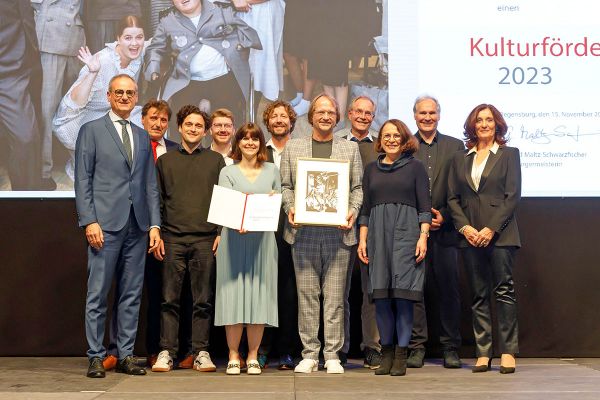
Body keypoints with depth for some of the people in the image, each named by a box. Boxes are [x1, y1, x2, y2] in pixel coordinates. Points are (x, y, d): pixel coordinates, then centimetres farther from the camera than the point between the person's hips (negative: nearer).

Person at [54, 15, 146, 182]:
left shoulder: (137, 55, -9)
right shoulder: (102, 62, -30)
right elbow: (74, 103, -36)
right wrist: (92, 73, -47)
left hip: (107, 114, 7)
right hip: (75, 118, -7)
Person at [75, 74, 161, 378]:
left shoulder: (142, 137, 18)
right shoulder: (91, 131, 4)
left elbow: (150, 185, 16)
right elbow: (82, 180, -2)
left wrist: (155, 225, 7)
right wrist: (89, 221, -12)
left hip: (137, 227, 5)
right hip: (105, 224, -4)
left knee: (131, 295, 6)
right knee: (98, 294, -2)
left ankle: (126, 355, 13)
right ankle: (96, 357, 6)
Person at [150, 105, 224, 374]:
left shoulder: (216, 160, 11)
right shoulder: (165, 161, 13)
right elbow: (157, 200, 12)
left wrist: (222, 233, 0)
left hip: (206, 239, 0)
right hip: (173, 238, 0)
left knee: (203, 299, 1)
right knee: (170, 299, 0)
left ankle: (201, 352, 6)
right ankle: (167, 352, 5)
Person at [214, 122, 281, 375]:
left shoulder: (271, 171, 14)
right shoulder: (228, 172, 7)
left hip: (263, 239, 2)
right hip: (235, 239, -2)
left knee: (259, 295, 0)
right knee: (234, 295, -3)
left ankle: (253, 357, 8)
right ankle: (233, 356, 6)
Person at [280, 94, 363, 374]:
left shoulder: (350, 148, 12)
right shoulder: (293, 147, 12)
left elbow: (358, 187, 9)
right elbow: (285, 185, 11)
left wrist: (353, 211, -7)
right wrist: (290, 209, -6)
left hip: (338, 232, 0)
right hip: (303, 231, 1)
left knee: (335, 296, 1)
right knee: (306, 296, 3)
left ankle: (332, 355, 7)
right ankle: (309, 354, 10)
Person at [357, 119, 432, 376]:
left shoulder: (415, 167, 7)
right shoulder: (371, 169, 17)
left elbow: (425, 206, 3)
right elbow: (365, 208, 16)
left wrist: (423, 236, -7)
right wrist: (362, 239, 7)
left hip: (406, 232, -3)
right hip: (377, 234, 3)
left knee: (403, 293, -7)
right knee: (380, 294, -1)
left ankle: (401, 355, -1)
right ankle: (386, 352, 9)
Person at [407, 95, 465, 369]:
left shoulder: (455, 146, 10)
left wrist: (445, 216, -6)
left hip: (445, 229, 1)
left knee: (448, 289, 4)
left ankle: (451, 348, 13)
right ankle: (417, 347, 9)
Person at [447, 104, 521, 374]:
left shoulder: (509, 154, 6)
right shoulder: (460, 159, 15)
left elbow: (513, 196, -3)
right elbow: (452, 198, 10)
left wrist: (491, 229, -12)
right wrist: (465, 227, -6)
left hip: (500, 233, -3)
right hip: (470, 235, 3)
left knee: (504, 290, -5)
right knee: (478, 295, 5)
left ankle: (508, 352, 1)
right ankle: (483, 353, 8)